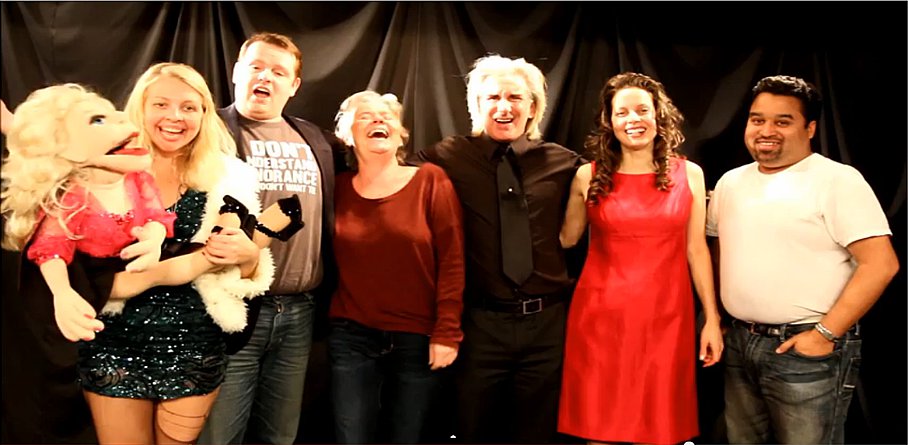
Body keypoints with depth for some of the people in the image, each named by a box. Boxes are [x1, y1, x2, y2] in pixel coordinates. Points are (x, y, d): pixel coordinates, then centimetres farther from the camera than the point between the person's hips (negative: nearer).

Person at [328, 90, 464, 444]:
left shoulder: (430, 180, -5)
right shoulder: (339, 188, 3)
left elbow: (452, 261, -8)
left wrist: (447, 332, -11)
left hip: (418, 338, -1)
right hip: (352, 336, 1)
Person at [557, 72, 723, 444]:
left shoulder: (689, 174, 3)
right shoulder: (588, 176, 0)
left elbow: (696, 249, 6)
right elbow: (566, 239, 9)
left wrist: (712, 319, 5)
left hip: (665, 316, 1)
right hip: (601, 315, 0)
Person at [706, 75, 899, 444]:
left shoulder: (837, 180, -10)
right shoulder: (731, 181, 9)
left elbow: (880, 264, -16)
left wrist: (825, 334, -18)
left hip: (807, 349, -6)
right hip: (739, 343, 6)